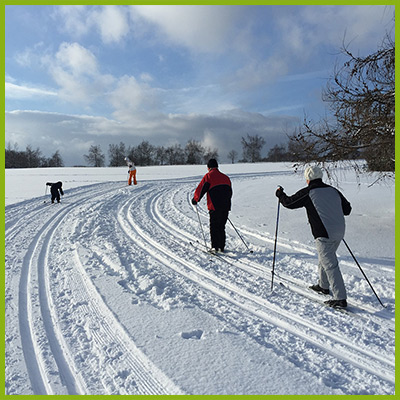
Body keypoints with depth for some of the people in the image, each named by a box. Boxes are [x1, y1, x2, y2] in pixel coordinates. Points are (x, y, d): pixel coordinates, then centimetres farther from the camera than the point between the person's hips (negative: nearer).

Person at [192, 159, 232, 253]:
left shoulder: (208, 176, -4)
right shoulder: (226, 177, 15)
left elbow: (200, 190, -4)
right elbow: (230, 193, 22)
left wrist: (195, 200, 12)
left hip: (214, 207, -5)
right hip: (226, 207, 6)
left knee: (214, 227, 4)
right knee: (221, 227, 16)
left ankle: (215, 247, -1)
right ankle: (221, 247, 19)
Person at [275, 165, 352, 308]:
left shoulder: (307, 193, -8)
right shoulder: (333, 190, 11)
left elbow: (289, 202, 0)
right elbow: (347, 209, 17)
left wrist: (280, 194, 18)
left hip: (324, 235, -8)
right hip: (339, 232, 8)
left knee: (330, 265, -4)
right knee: (325, 258, 25)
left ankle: (340, 298, -2)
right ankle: (324, 286, 42)